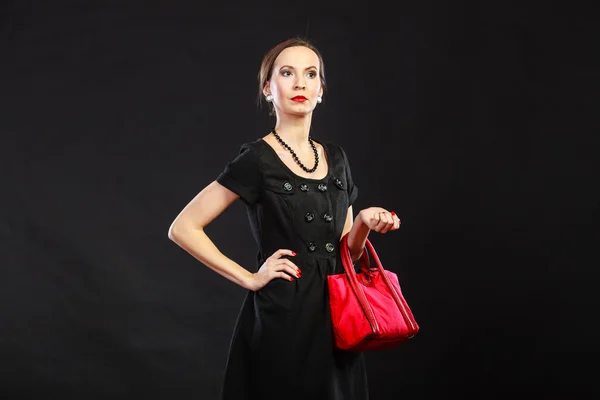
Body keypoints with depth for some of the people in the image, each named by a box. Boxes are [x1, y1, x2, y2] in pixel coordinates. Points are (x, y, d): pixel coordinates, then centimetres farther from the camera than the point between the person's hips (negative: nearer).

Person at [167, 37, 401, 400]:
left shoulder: (336, 157, 9)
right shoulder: (257, 159, -9)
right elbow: (183, 228, -10)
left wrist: (366, 223, -6)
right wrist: (249, 278, -10)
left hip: (335, 317, 6)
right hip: (282, 318, -6)